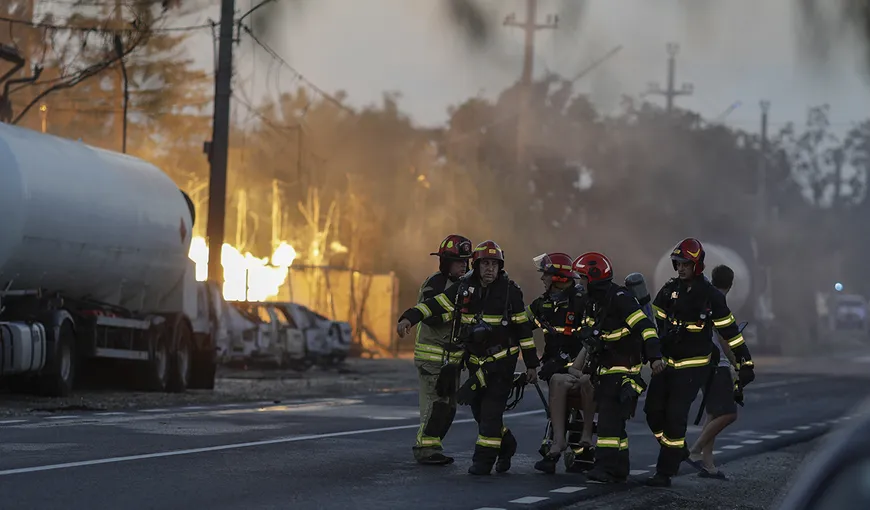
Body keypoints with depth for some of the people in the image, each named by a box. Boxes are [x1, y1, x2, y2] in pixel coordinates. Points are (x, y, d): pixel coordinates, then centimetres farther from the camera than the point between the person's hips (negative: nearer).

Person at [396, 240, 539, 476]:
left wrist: (531, 364, -2)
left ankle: (484, 459, -6)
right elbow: (436, 304, -6)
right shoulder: (464, 288, 2)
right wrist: (409, 318, -22)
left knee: (491, 410, -11)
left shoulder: (510, 291, -6)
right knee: (479, 409, 9)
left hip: (502, 360, -4)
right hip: (475, 361, 4)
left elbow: (523, 327, -3)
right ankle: (505, 444, 31)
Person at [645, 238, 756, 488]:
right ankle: (678, 452, 26)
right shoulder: (669, 290, 5)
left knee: (675, 416, -12)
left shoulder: (711, 296, -7)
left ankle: (665, 472, -7)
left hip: (692, 365, -5)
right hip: (666, 361, 5)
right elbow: (653, 322, 9)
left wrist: (745, 363, -3)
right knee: (653, 411, 3)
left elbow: (730, 330, -3)